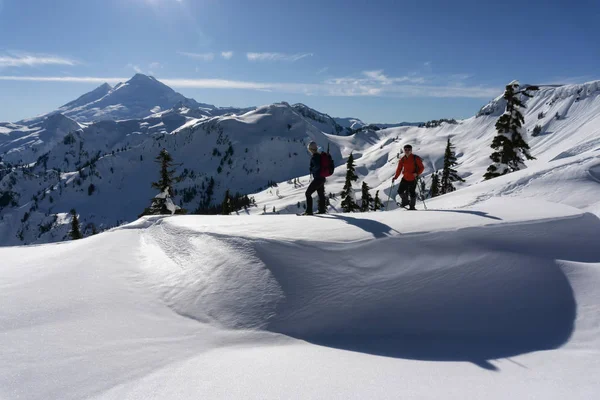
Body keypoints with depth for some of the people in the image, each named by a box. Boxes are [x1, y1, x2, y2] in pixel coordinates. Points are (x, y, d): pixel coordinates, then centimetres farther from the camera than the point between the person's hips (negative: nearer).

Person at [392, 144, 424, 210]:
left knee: (412, 193, -6)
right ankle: (405, 201, 29)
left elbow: (422, 168, -7)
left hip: (413, 179, -4)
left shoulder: (415, 158, -9)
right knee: (400, 191, 3)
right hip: (405, 178, 5)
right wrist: (395, 177, -6)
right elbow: (399, 169, 6)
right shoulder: (402, 159, 3)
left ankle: (412, 206, 12)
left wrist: (417, 173, -25)